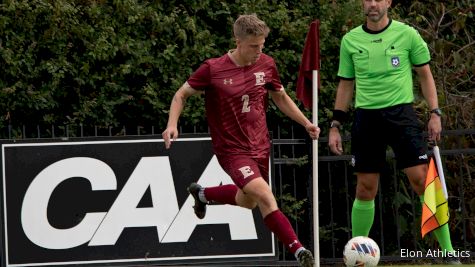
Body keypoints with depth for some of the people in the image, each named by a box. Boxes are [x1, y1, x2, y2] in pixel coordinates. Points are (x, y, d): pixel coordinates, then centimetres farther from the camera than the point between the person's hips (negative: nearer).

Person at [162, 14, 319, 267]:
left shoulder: (266, 65, -1)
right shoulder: (212, 69, -14)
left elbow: (281, 97, 17)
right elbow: (181, 94, -1)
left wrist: (306, 123, 9)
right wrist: (172, 125, -17)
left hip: (260, 147, 6)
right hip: (232, 149, -6)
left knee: (248, 201, 22)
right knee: (265, 196, -24)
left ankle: (202, 193, 50)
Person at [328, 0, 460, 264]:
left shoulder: (407, 34, 0)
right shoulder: (350, 40, 6)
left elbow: (425, 75, 7)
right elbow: (346, 84, 14)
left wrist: (435, 113, -2)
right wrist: (335, 126, 10)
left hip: (401, 112, -2)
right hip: (366, 116, 2)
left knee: (423, 180, -10)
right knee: (366, 189, 2)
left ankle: (448, 250, -5)